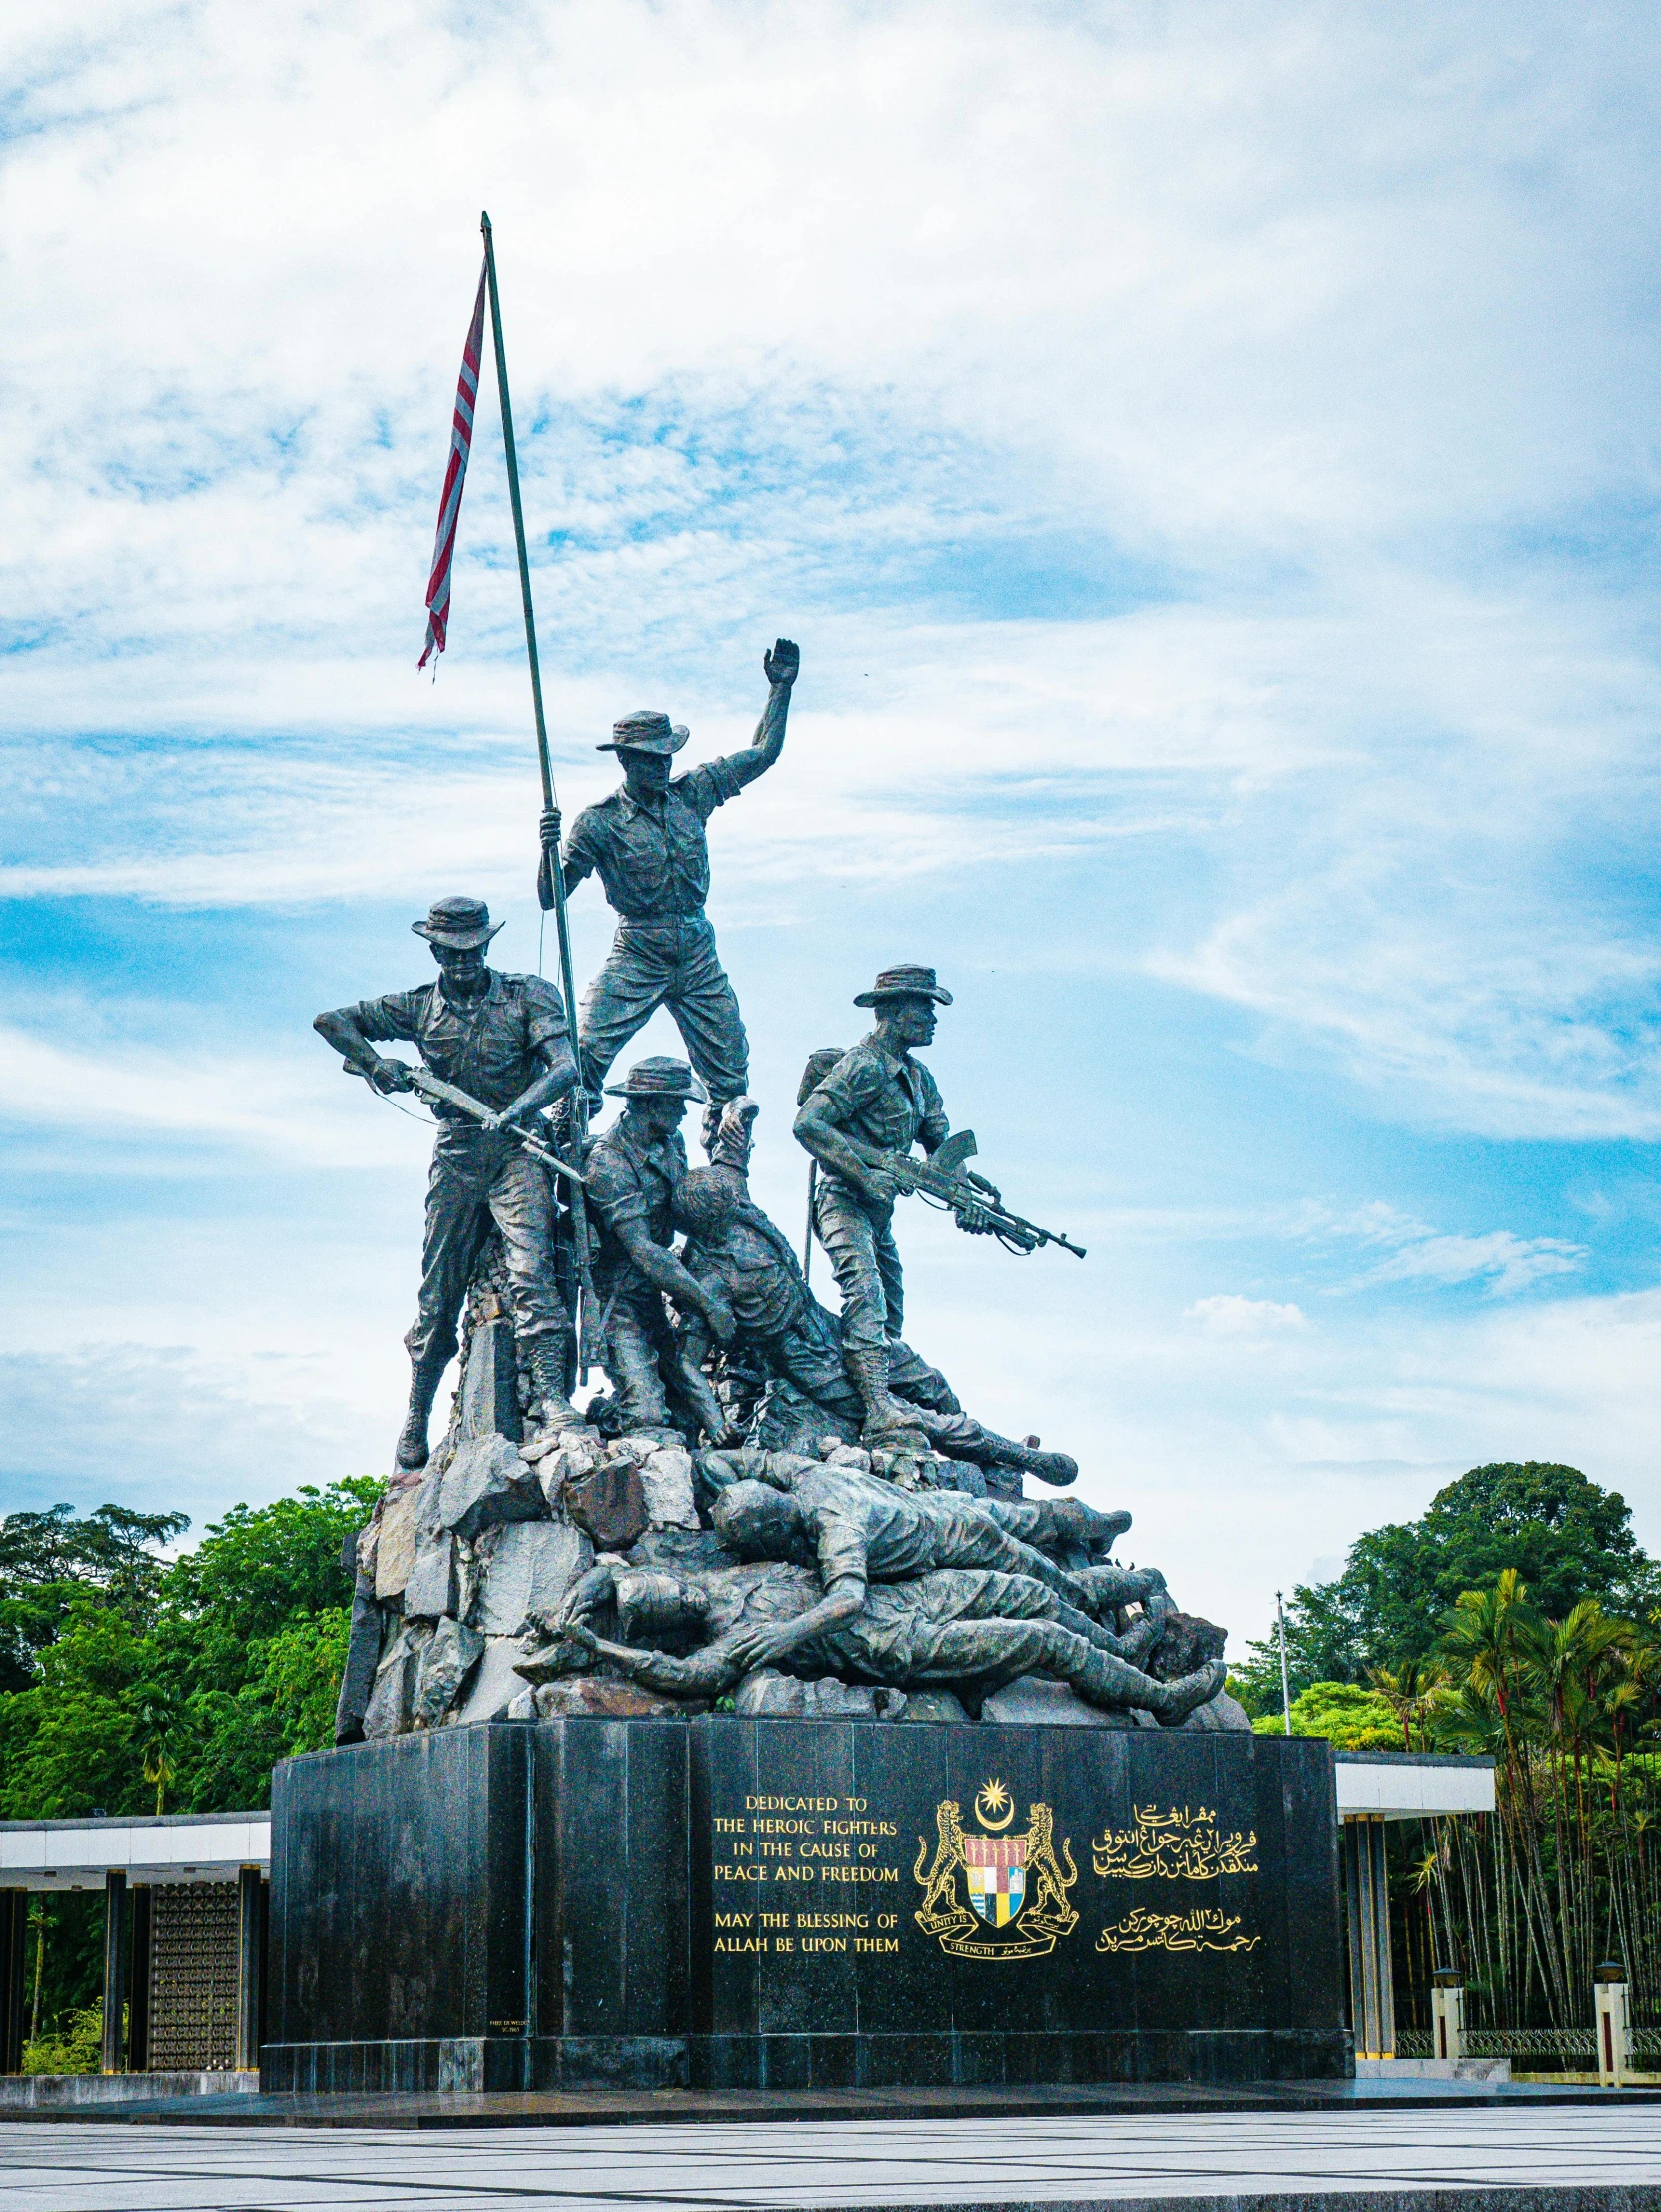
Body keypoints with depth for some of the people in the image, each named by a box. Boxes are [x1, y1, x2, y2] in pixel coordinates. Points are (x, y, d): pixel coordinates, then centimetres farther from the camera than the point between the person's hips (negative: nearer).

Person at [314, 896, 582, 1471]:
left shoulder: (529, 995, 1)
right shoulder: (419, 1006, 11)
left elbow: (565, 1066, -12)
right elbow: (331, 1021, 15)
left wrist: (516, 1111, -28)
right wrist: (375, 1063, -3)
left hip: (517, 1147, -3)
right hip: (456, 1153, 3)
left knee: (530, 1267, -21)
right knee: (439, 1290, 4)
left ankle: (550, 1395, -27)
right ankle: (415, 1423, 14)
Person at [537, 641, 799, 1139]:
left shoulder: (691, 793, 4)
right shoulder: (600, 821, -7)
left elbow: (763, 753, 13)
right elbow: (550, 897, -8)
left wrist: (781, 687, 6)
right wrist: (549, 848, -26)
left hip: (699, 955, 3)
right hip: (636, 956, -3)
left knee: (731, 1076, 5)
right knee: (585, 1056, -19)